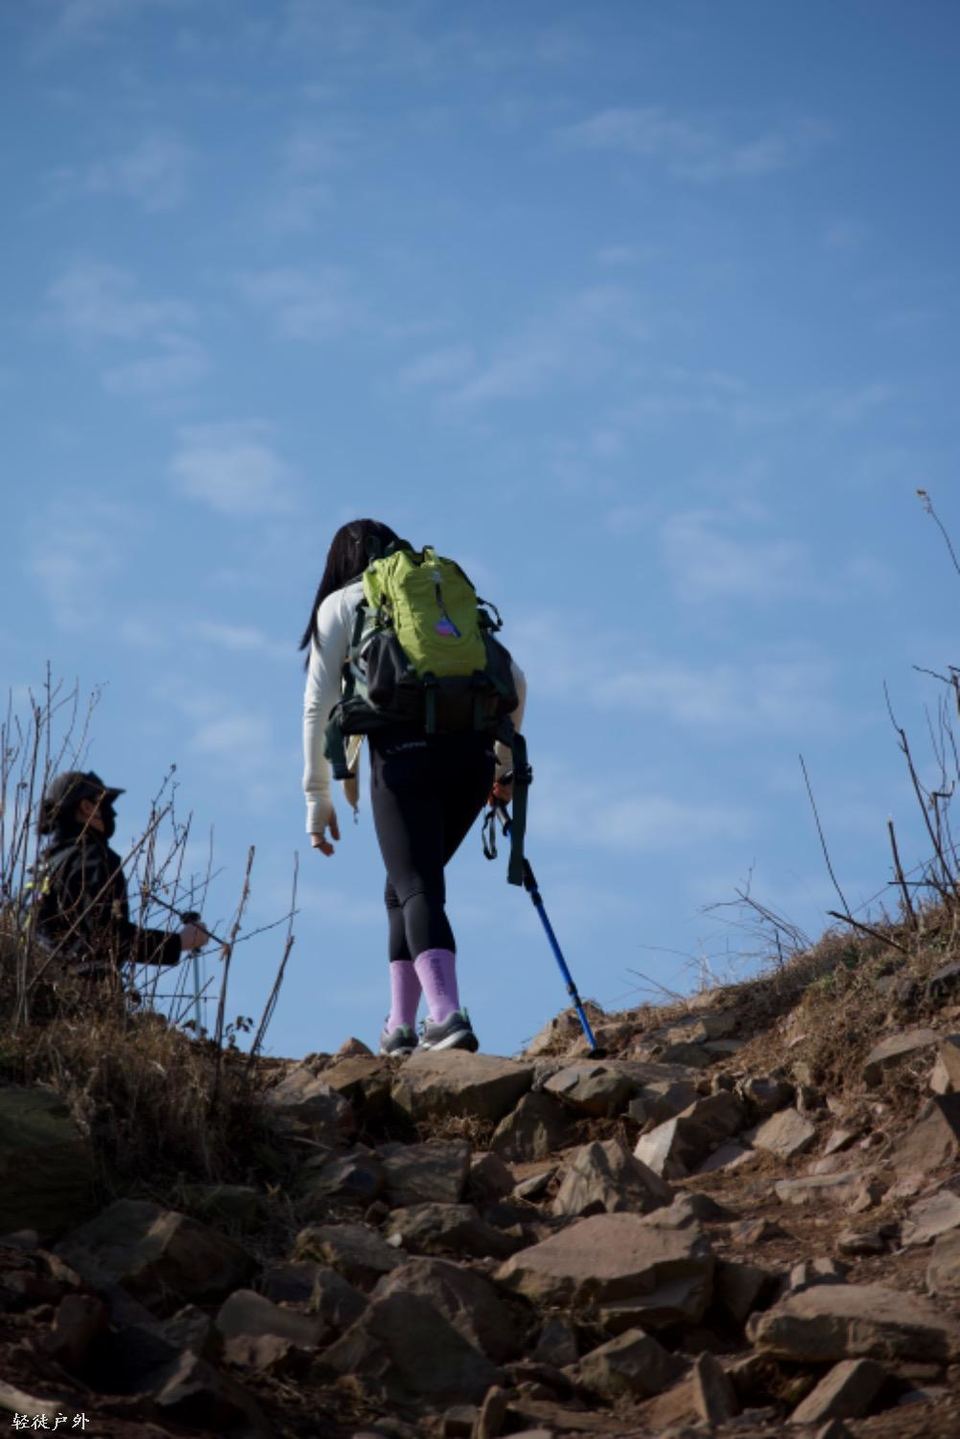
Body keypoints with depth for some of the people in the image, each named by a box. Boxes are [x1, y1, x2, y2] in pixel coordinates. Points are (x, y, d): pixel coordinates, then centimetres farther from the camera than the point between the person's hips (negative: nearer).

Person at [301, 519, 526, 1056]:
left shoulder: (340, 605, 16)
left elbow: (319, 704, 9)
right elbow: (514, 680, 20)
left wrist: (318, 797, 12)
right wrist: (506, 759, 28)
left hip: (405, 750, -4)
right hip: (471, 750, 4)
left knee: (417, 889, -11)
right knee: (407, 886, 18)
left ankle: (448, 1016, -32)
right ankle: (401, 1026, 14)